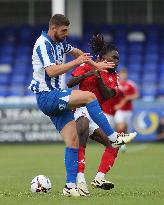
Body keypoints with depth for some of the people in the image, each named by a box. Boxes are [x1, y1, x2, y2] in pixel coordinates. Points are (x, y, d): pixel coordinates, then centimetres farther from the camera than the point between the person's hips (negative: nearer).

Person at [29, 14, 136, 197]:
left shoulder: (58, 42, 14)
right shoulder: (43, 44, -13)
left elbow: (75, 51, 34)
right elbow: (51, 71, -26)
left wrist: (95, 65, 33)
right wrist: (76, 62, -21)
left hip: (56, 97, 9)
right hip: (47, 97, -9)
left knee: (73, 141, -1)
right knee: (89, 96, -24)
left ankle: (70, 186, -1)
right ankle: (114, 138, -18)